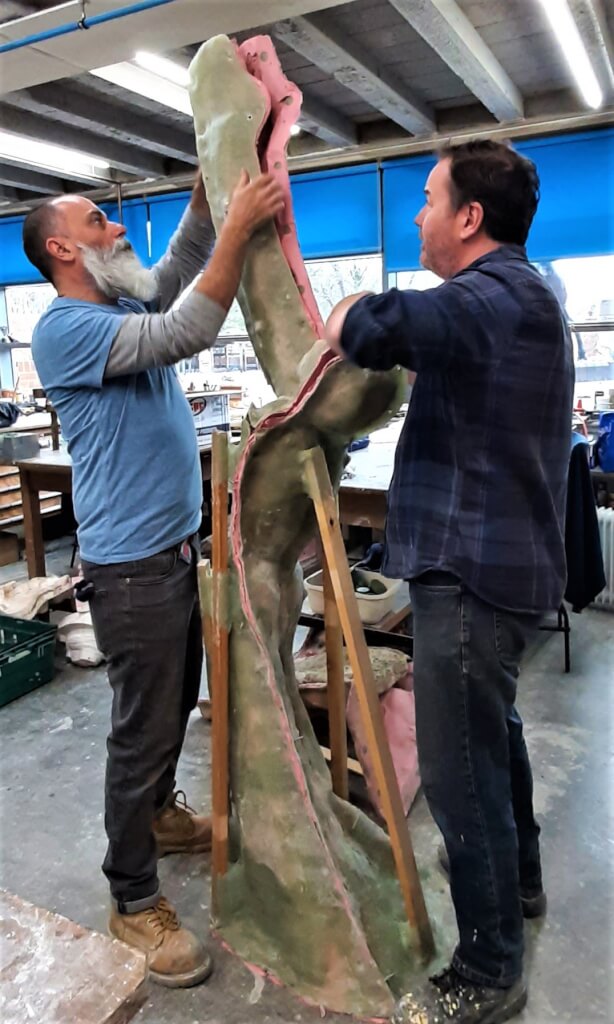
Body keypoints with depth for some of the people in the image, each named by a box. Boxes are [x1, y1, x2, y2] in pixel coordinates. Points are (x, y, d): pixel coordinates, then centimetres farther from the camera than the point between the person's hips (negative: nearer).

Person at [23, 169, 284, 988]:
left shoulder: (125, 307, 12)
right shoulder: (65, 329, -17)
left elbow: (178, 271, 15)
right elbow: (185, 334, -28)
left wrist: (207, 191, 2)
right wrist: (241, 225, -27)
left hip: (175, 546, 9)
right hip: (132, 564, -9)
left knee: (174, 704, 22)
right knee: (144, 727, 1)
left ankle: (159, 815, 44)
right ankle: (133, 900, 19)